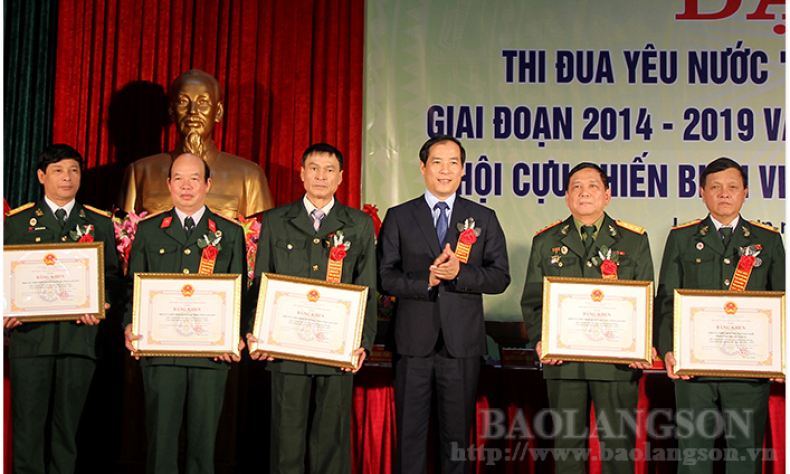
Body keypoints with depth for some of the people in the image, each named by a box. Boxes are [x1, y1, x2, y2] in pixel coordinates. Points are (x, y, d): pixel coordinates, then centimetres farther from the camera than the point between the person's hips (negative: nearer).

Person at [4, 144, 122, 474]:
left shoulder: (101, 223, 12)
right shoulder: (17, 221, 11)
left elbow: (113, 276, 9)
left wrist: (101, 304, -10)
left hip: (81, 335, 1)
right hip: (30, 335, 0)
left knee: (68, 424, 7)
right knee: (28, 425, 2)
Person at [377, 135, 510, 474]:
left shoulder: (484, 218, 9)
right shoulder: (398, 217, 7)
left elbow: (500, 277, 2)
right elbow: (385, 278, 0)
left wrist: (459, 273, -14)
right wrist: (425, 280, -16)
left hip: (462, 342, 1)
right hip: (413, 340, 0)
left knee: (458, 432, 9)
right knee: (410, 433, 6)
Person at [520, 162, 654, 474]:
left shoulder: (634, 240, 7)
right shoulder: (545, 242, 10)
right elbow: (532, 300, 8)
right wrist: (540, 339, -9)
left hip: (617, 361, -1)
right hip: (563, 360, 1)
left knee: (618, 446, 5)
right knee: (567, 445, 8)